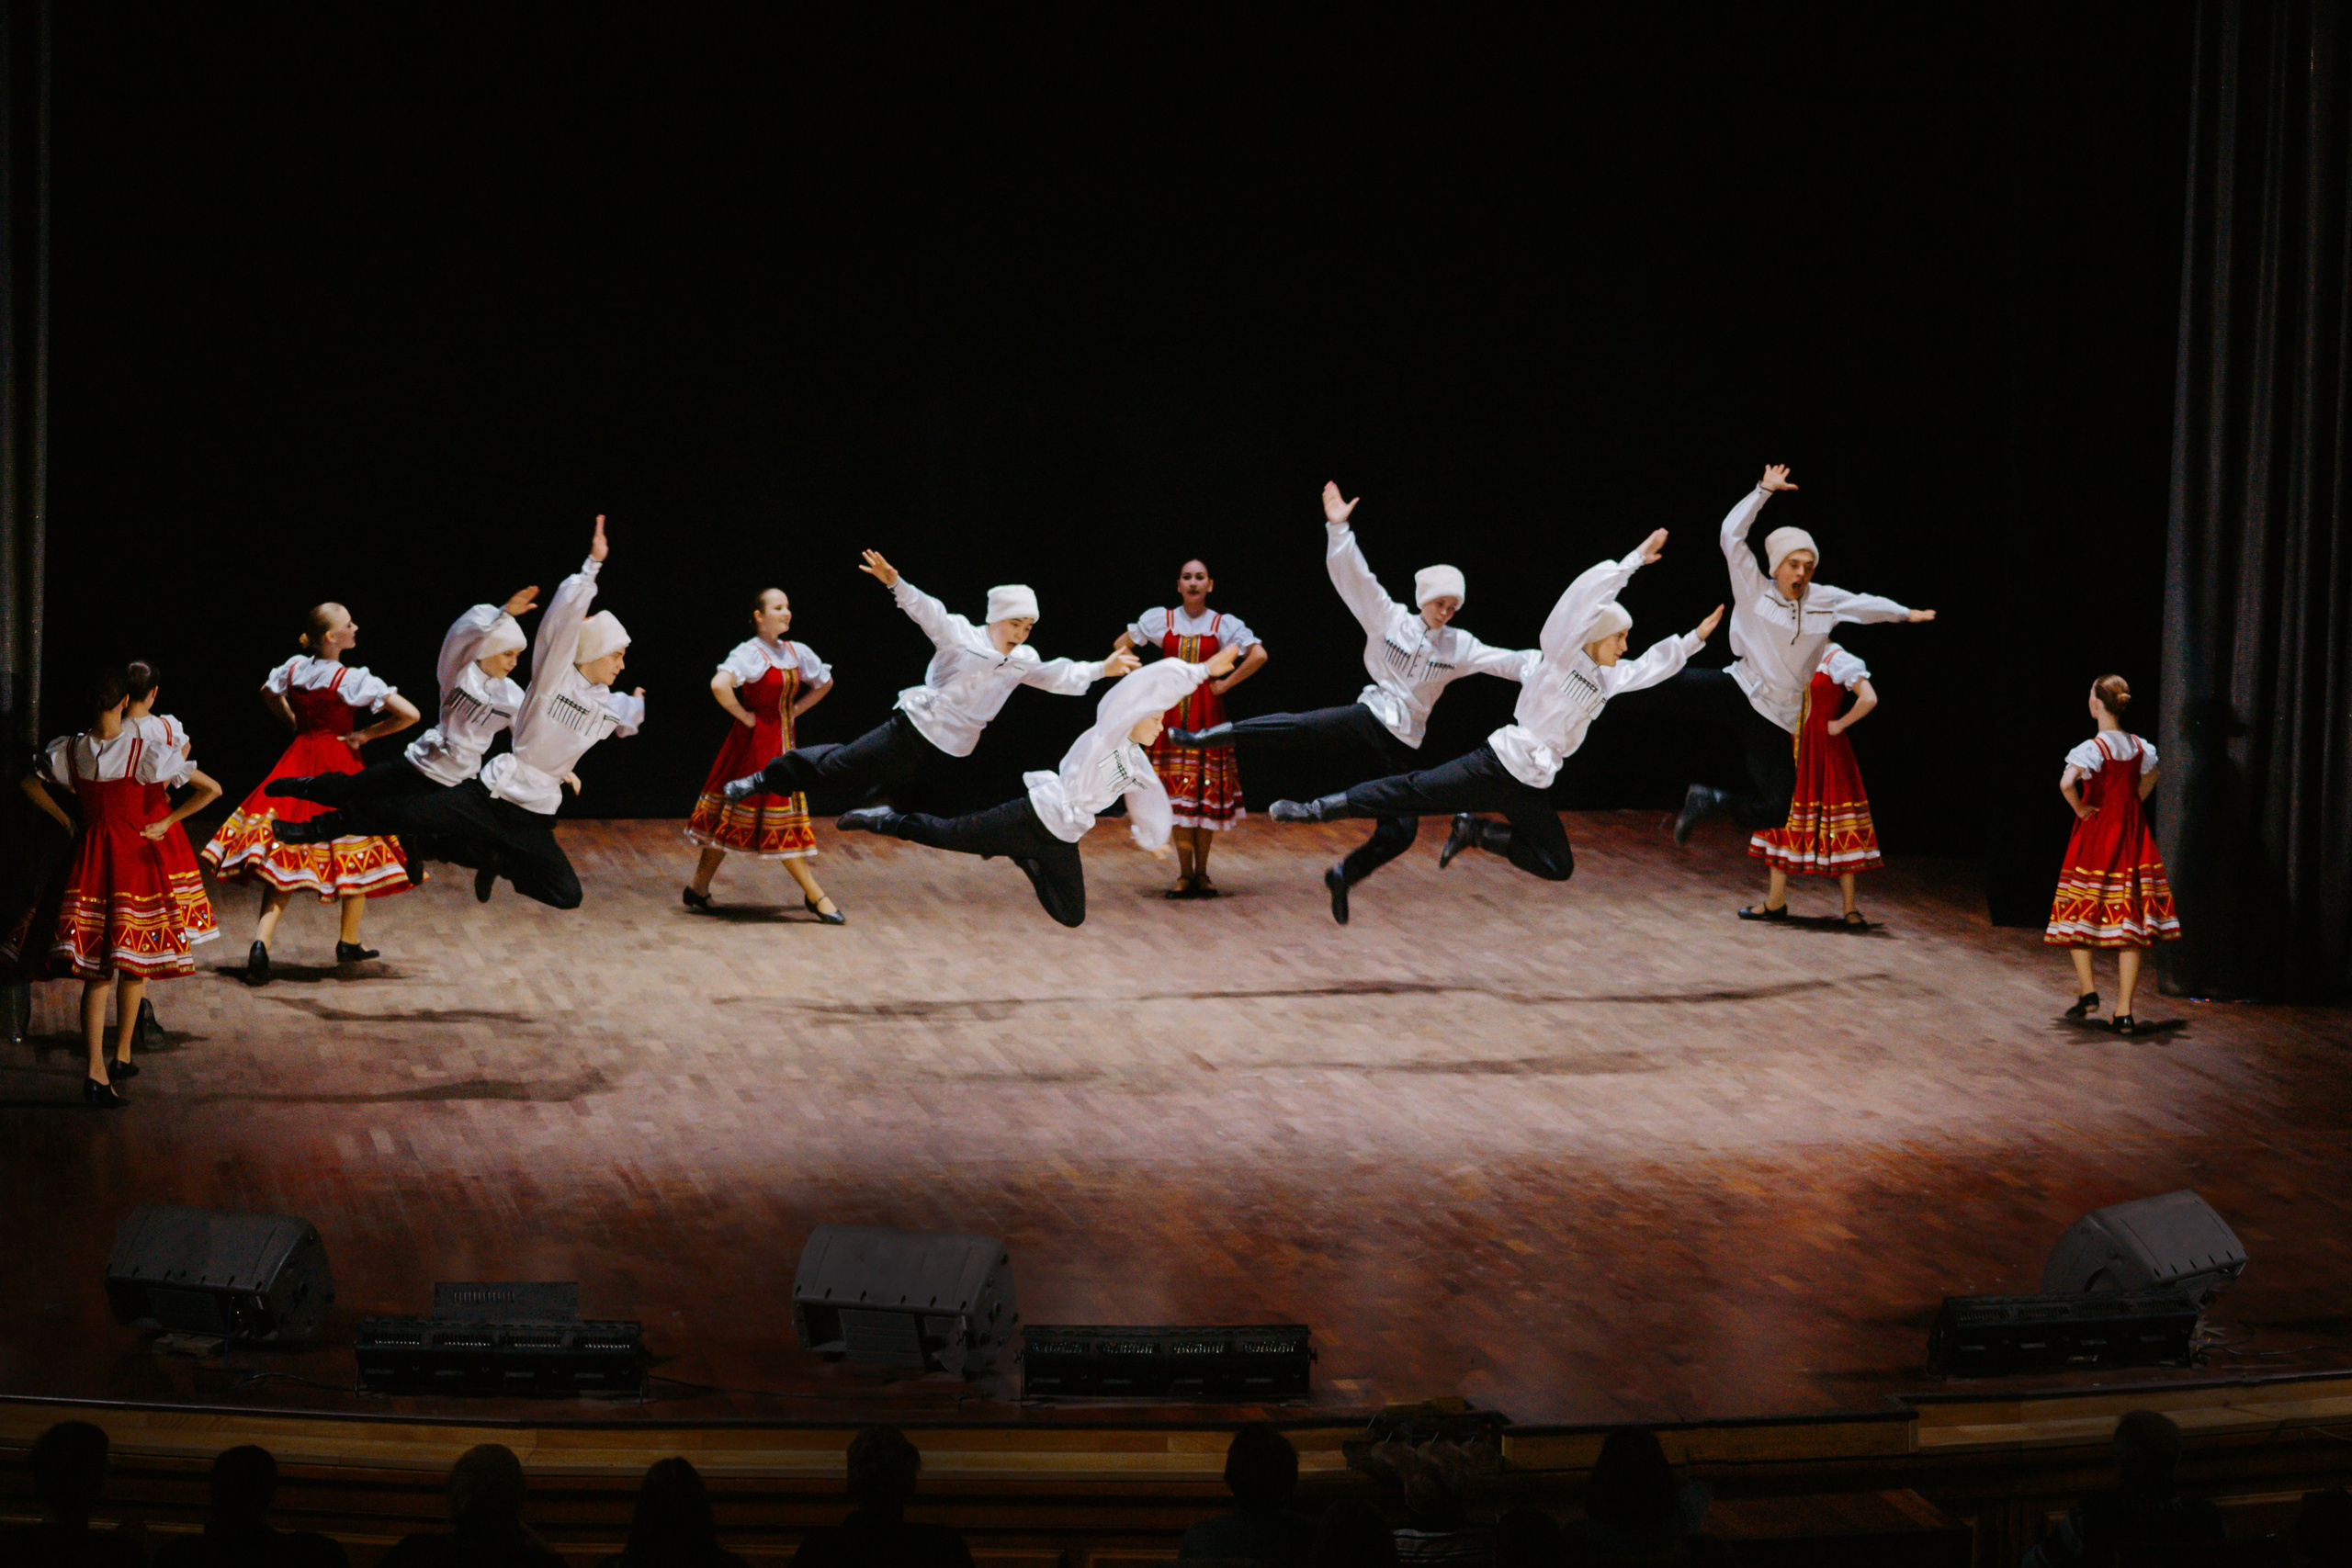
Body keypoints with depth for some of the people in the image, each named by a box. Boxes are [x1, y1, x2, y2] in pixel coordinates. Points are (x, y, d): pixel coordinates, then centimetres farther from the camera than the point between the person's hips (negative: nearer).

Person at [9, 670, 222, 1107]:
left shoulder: (70, 750, -2)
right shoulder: (146, 754, -12)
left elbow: (30, 784, 16)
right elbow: (211, 789, -11)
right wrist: (166, 822, -2)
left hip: (88, 856, 3)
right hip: (136, 858, -3)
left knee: (96, 971, 4)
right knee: (133, 964, 15)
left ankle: (96, 1071, -7)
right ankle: (122, 1056, 23)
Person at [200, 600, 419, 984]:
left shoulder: (295, 667, 2)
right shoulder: (352, 679, -15)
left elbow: (268, 694, 24)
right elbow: (410, 714, -19)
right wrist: (366, 735, -7)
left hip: (299, 760, 5)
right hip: (340, 764, -5)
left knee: (283, 860, 2)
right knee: (355, 855, 14)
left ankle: (261, 942, -16)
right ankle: (349, 944, 24)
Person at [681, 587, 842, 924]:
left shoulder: (796, 652, 9)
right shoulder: (749, 653, -14)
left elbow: (825, 682, 25)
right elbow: (719, 685, -31)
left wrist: (795, 710, 13)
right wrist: (743, 716, -18)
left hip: (782, 742, 7)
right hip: (756, 741, -7)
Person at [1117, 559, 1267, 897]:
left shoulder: (1223, 624, 1)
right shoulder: (1161, 620, 6)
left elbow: (1259, 655, -10)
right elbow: (1121, 646, 15)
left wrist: (1226, 684, -9)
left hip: (1207, 714, -1)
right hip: (1172, 714, 1)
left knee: (1207, 792, -1)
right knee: (1177, 793, -3)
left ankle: (1202, 873, 7)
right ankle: (1185, 873, 1)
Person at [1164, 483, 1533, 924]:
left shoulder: (1458, 647, 6)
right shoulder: (1389, 619, -1)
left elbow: (1506, 661, 2)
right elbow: (1355, 579, -9)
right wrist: (1338, 530, -20)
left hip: (1400, 750, 3)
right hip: (1367, 723, -3)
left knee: (1400, 834, -4)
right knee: (1297, 729, -27)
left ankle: (1344, 875, 21)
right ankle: (1202, 737, -25)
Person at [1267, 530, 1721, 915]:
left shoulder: (1607, 678, 11)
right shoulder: (1560, 654, -9)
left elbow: (1651, 667, 28)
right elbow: (1586, 594, -20)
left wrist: (1694, 639, 23)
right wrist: (1634, 561, -17)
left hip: (1530, 788, 7)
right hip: (1500, 763, -7)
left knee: (1558, 865, 3)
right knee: (1415, 793, -14)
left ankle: (1474, 832, 15)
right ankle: (1322, 809, -9)